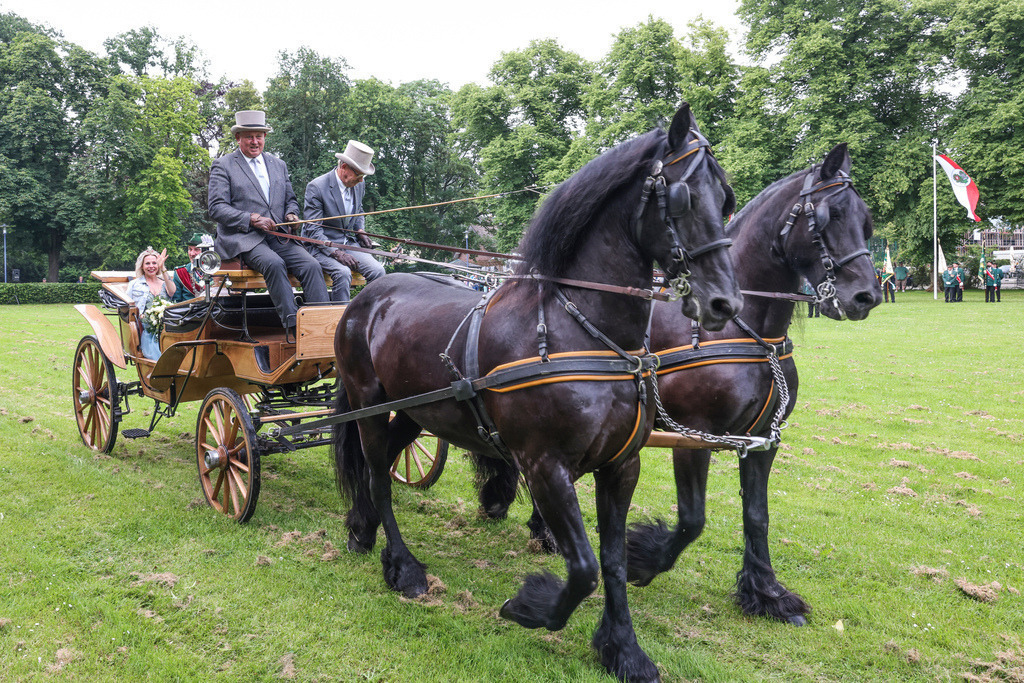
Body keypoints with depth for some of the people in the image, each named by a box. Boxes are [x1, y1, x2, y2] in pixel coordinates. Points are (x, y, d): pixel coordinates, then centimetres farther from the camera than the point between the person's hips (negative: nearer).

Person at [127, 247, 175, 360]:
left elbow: (173, 293, -3)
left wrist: (163, 269, -6)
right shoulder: (134, 284, 20)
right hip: (146, 329, -1)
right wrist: (142, 316, -6)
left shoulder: (164, 282, 21)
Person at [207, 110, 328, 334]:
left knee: (311, 265, -21)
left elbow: (290, 199, 26)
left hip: (278, 238, 5)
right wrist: (252, 219, -16)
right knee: (274, 263, -35)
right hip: (242, 238, -5)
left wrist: (291, 214, 1)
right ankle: (292, 324, -33)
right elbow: (216, 208, -4)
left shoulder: (278, 165, 21)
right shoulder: (223, 166, 5)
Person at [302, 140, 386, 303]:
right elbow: (313, 230, -16)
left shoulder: (359, 185, 6)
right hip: (321, 247, -6)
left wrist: (360, 231, 6)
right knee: (343, 272, -34)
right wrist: (336, 253, -26)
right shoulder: (316, 187, -14)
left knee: (377, 270, -18)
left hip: (348, 243, 6)